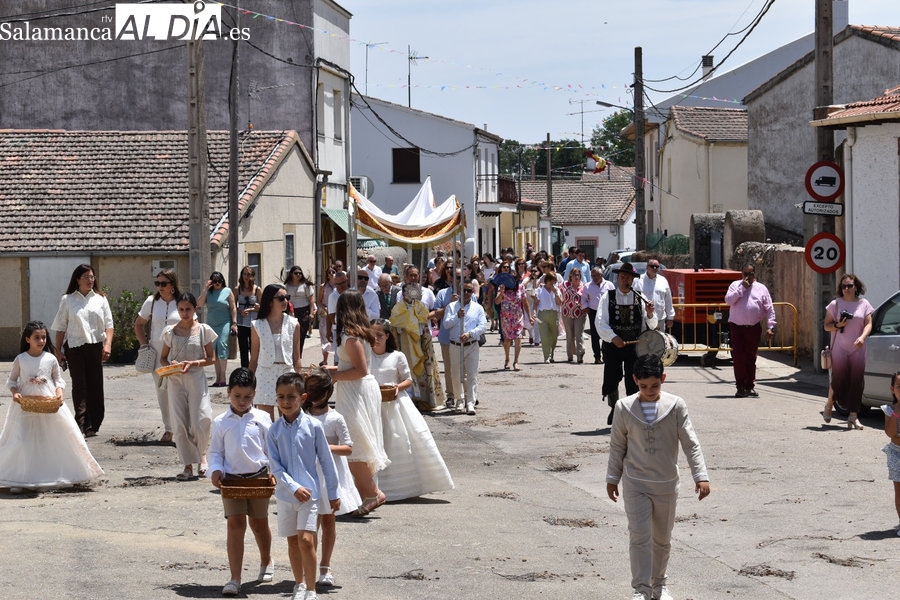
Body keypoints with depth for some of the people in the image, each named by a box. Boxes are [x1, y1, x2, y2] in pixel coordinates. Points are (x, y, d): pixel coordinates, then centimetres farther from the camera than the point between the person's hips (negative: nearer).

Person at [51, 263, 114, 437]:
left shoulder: (100, 299, 11)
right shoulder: (68, 300, 7)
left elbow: (108, 325, 7)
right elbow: (61, 327, 9)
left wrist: (107, 344, -7)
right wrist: (58, 350, 4)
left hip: (96, 346, 2)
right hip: (74, 346, -2)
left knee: (95, 385, 3)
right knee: (79, 385, -10)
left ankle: (93, 425, 11)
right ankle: (81, 425, -16)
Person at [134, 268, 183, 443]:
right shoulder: (151, 302, 5)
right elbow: (139, 324, 16)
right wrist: (144, 344, 5)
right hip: (157, 354, 3)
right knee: (161, 390, 7)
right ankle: (168, 430, 17)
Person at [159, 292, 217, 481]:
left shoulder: (203, 330, 1)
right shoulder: (170, 332, 5)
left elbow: (211, 358, 2)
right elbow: (163, 357, 11)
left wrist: (193, 363, -13)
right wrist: (170, 365, -11)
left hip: (196, 378, -2)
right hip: (175, 380, 2)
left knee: (201, 421, -11)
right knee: (179, 424, -1)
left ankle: (202, 455, 17)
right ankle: (188, 466, 6)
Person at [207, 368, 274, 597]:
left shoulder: (262, 419, 1)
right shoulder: (221, 422, 0)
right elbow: (215, 451, 5)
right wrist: (215, 470, -13)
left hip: (258, 477, 1)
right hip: (231, 479, -1)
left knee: (259, 523, 16)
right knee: (235, 524, -8)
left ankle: (266, 562, 43)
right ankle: (235, 578, -8)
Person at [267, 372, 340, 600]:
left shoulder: (313, 426, -6)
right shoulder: (275, 430, -1)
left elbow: (326, 461, 1)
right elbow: (275, 465, -3)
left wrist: (333, 493, 4)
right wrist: (294, 487, -15)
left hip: (310, 491, -3)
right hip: (286, 493, 3)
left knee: (306, 540, -11)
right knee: (292, 541, 13)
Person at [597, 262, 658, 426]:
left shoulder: (639, 298, 5)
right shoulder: (608, 297, 1)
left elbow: (651, 326, 4)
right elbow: (601, 323, -7)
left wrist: (649, 314, -18)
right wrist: (614, 338, -21)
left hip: (634, 345, 0)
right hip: (612, 345, 0)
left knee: (633, 381, -2)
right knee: (611, 379, 6)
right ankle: (614, 409, 29)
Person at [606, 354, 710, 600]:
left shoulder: (676, 406, -7)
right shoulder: (625, 408, -5)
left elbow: (691, 443, -6)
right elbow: (617, 446, 5)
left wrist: (701, 475, -13)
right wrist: (612, 478, 10)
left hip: (667, 484, 1)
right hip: (635, 484, -1)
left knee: (662, 539, 13)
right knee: (639, 537, -9)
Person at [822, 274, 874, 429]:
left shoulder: (864, 304, 8)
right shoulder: (835, 304, 5)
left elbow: (868, 324, 3)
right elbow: (826, 326, 6)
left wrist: (862, 337, -16)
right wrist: (838, 325, -15)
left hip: (858, 349, 2)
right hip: (840, 349, -1)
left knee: (857, 382, -3)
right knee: (839, 379, -5)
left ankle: (853, 416, 1)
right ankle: (829, 405, 23)